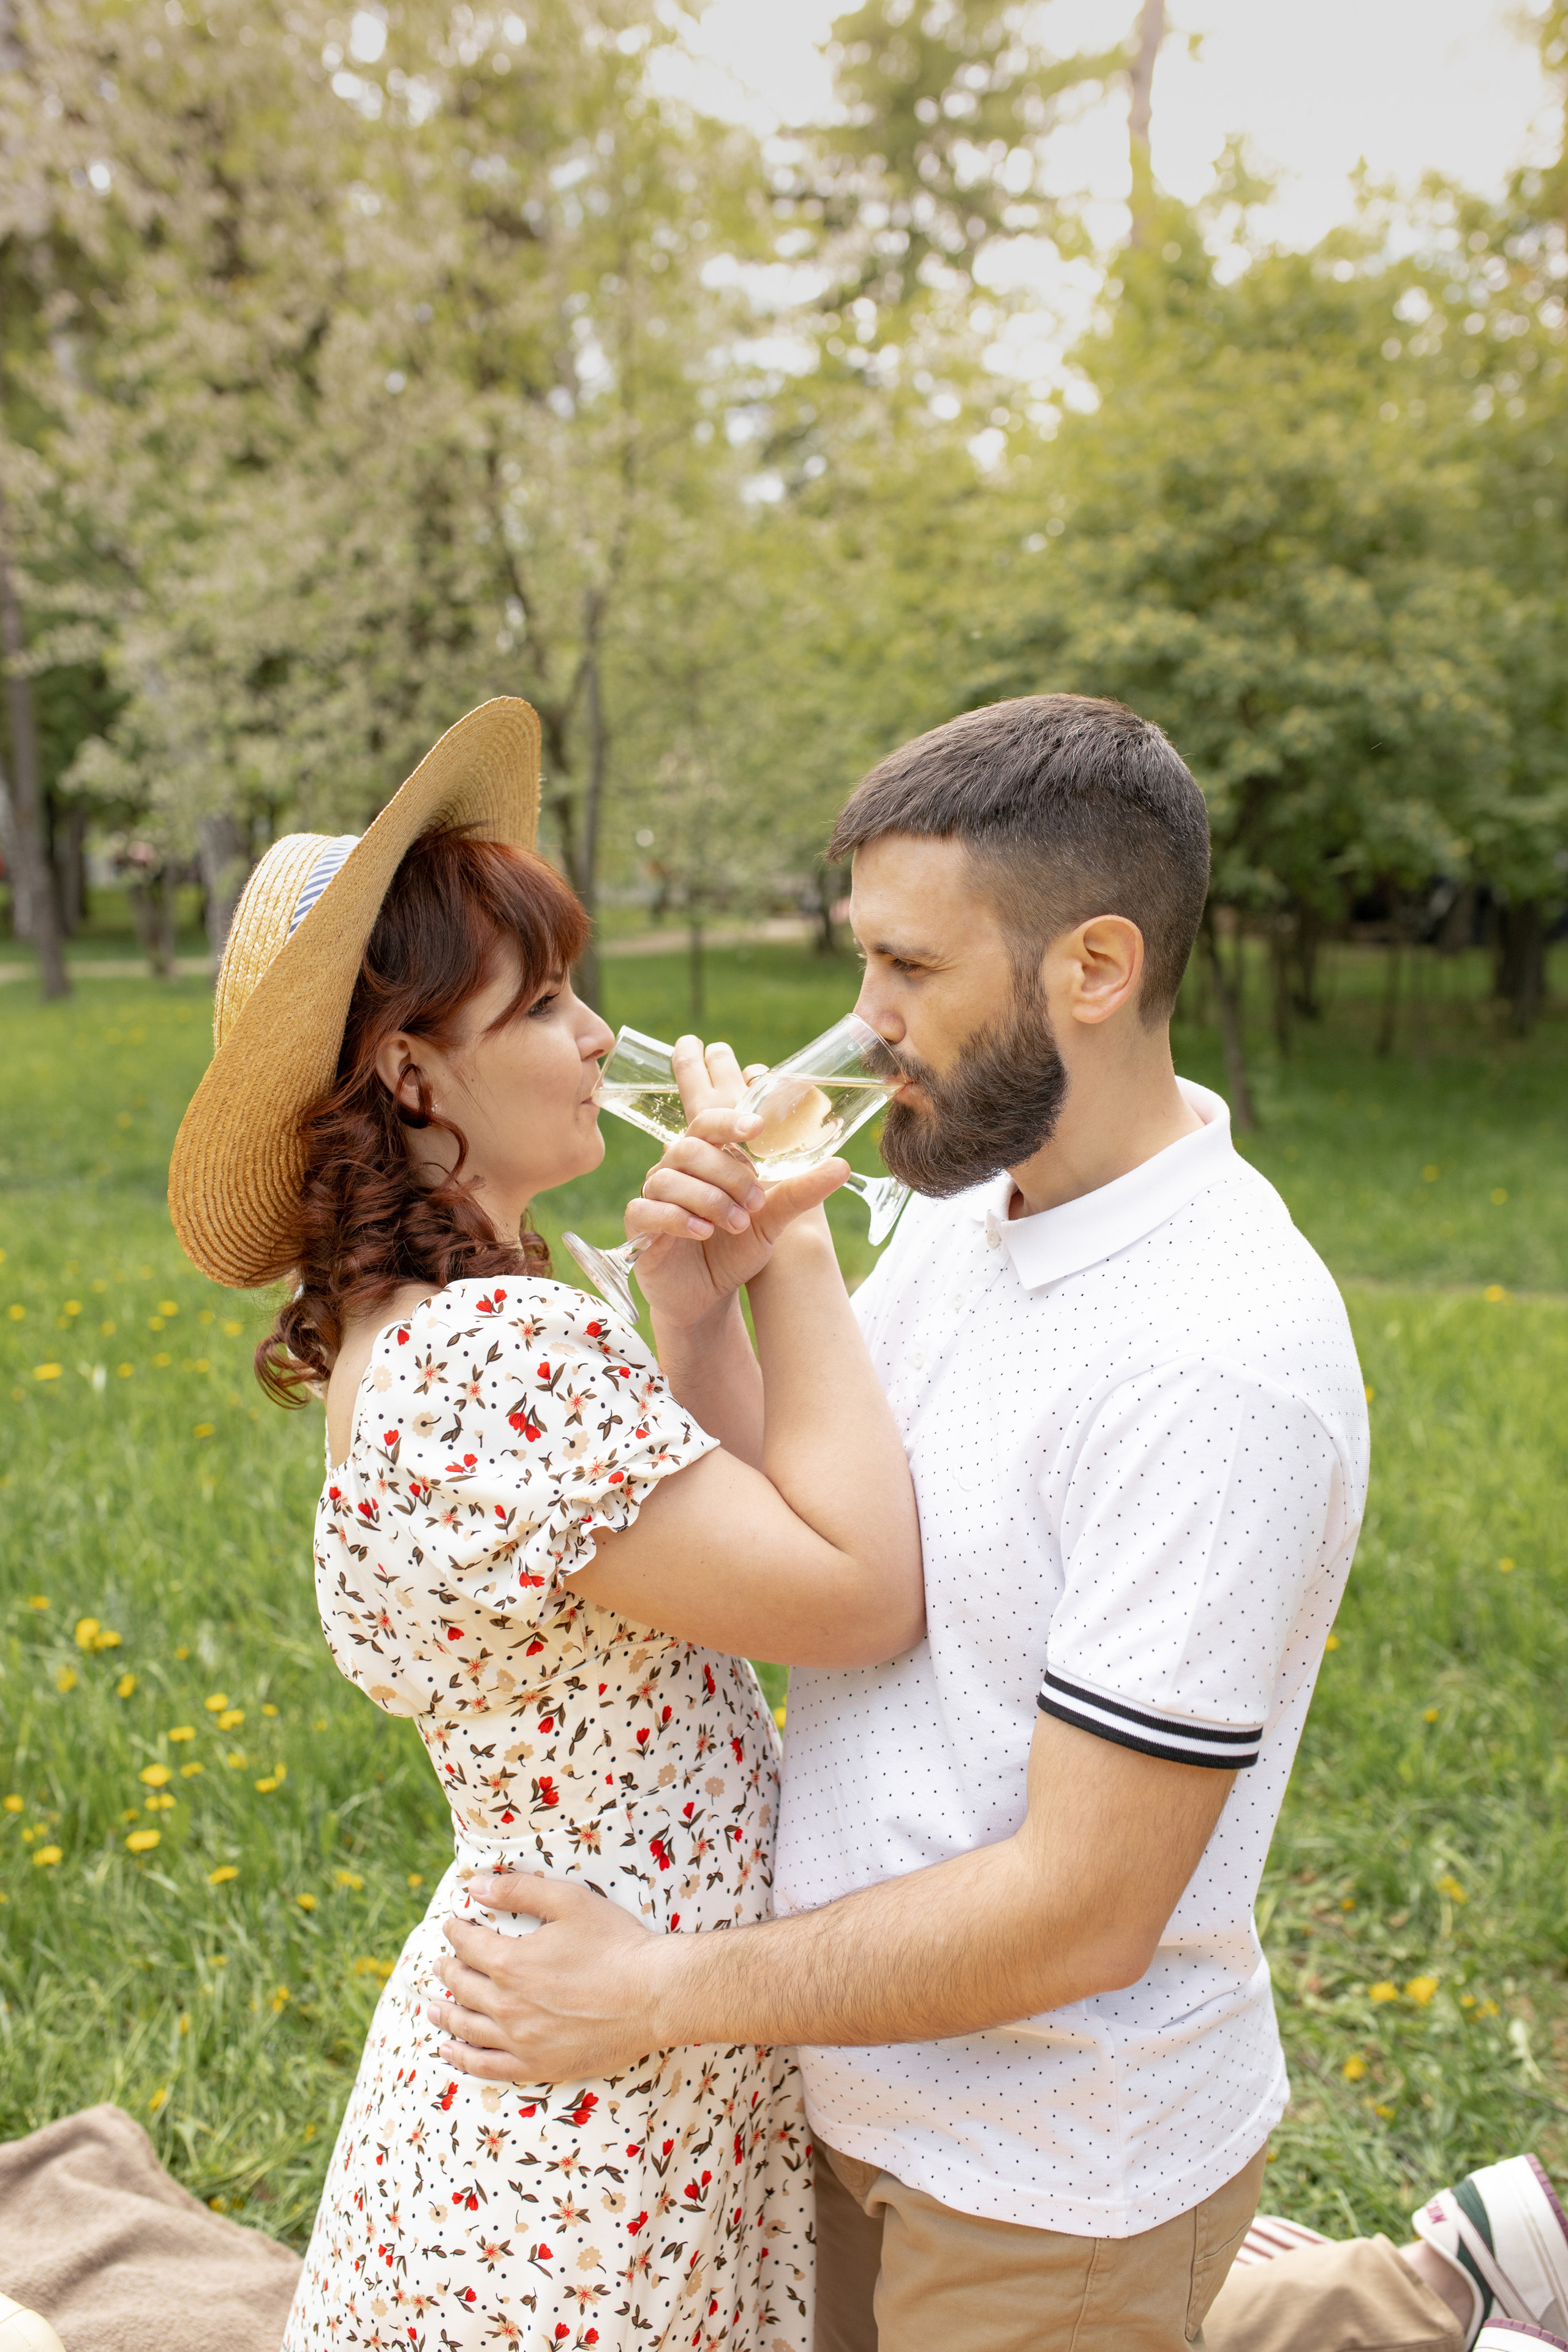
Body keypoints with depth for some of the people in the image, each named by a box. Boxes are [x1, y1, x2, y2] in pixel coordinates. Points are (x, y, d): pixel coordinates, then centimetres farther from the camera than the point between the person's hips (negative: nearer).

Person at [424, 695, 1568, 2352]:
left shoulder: (1219, 1366, -31)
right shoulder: (967, 1210, -4)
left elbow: (1083, 1910, -28)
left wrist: (660, 1995, -22)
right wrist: (697, 1311, -17)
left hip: (1051, 2177, -8)